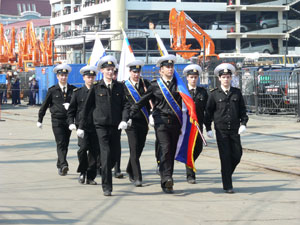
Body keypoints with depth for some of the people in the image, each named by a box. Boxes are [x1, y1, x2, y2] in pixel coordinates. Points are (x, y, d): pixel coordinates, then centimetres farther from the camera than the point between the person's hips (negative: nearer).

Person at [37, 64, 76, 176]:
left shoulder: (73, 89, 6)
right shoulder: (52, 90, 1)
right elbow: (45, 105, 8)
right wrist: (40, 120, 10)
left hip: (69, 120, 3)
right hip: (57, 120, -3)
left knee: (65, 143, 8)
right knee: (60, 143, -14)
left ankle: (59, 165, 24)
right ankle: (63, 165, -25)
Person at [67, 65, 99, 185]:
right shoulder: (77, 92, 7)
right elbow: (71, 110, 10)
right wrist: (71, 123, -3)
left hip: (95, 127, 2)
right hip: (82, 125, -2)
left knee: (95, 151, 0)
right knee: (83, 147, -18)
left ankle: (90, 177, 10)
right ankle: (82, 172, 3)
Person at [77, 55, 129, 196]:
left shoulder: (119, 87, 8)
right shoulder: (96, 88, 3)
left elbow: (125, 104, 4)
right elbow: (87, 107, 7)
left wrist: (124, 120, -14)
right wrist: (81, 126, 7)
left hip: (115, 126, 3)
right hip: (101, 125, -3)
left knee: (116, 154, 5)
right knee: (106, 154, -12)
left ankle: (104, 171, 36)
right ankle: (106, 186, -9)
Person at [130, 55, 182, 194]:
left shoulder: (178, 83, 11)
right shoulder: (155, 85, 5)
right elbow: (142, 101, 9)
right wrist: (130, 114, 4)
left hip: (175, 122, 3)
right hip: (161, 121, -3)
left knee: (172, 151, 5)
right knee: (165, 148, -19)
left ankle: (167, 183, 13)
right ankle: (166, 179, -27)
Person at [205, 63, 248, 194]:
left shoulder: (237, 92, 7)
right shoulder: (214, 94, 1)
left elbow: (242, 109, 11)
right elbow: (209, 111, 5)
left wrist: (243, 124, -3)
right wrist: (208, 128, -1)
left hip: (235, 130, 3)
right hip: (221, 130, -3)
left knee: (237, 155, 1)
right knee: (225, 157, -4)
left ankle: (226, 173, 31)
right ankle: (227, 186, 0)